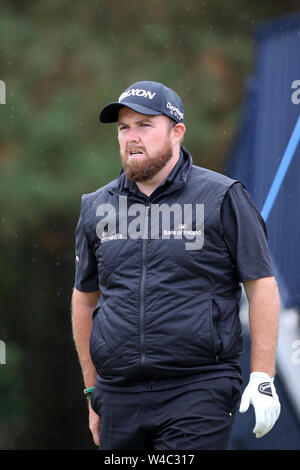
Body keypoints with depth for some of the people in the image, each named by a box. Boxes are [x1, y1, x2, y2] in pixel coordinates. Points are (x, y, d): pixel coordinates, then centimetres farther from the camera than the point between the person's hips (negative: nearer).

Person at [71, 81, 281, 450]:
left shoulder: (222, 198, 0)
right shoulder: (97, 208, 11)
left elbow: (262, 286, 0)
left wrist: (263, 379, -6)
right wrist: (93, 392, 18)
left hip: (198, 393, -4)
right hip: (119, 395, 4)